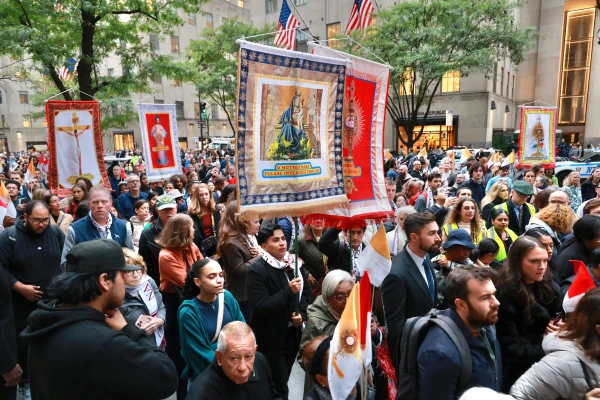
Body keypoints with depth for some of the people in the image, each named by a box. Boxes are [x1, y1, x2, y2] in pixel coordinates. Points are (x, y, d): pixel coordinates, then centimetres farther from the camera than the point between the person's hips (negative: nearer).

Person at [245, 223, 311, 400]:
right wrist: (289, 291, -28)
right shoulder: (257, 270, -19)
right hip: (271, 339, -6)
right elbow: (260, 308, -25)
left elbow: (307, 290, 8)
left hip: (292, 333, 6)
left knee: (282, 381, 22)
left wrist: (302, 313, -9)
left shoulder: (294, 263, 0)